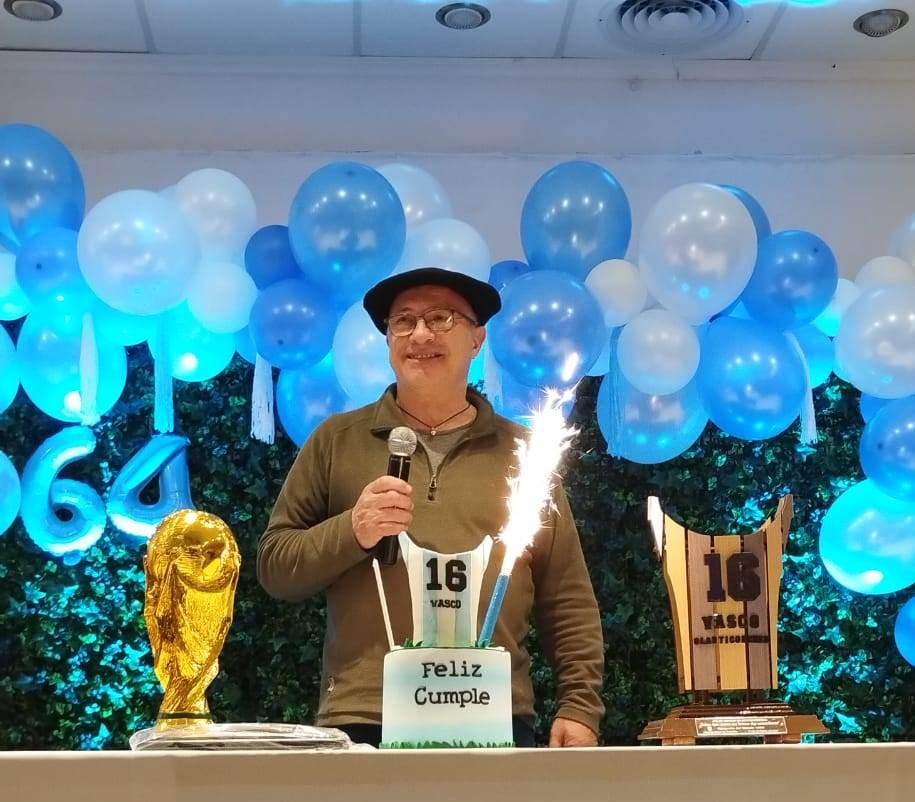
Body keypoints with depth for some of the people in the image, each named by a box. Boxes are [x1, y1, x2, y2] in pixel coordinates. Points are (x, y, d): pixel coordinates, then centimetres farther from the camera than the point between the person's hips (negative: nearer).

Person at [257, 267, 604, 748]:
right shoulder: (336, 441, 9)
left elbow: (568, 601, 10)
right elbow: (274, 566, 7)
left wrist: (580, 706, 1)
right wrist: (350, 532, -10)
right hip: (361, 722, 0)